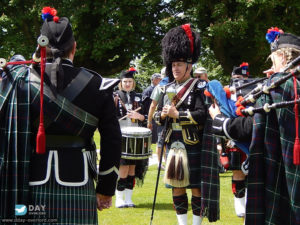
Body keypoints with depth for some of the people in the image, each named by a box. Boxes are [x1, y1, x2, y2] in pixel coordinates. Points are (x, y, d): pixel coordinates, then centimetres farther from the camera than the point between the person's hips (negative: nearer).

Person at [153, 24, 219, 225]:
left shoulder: (199, 87, -7)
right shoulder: (169, 88, 12)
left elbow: (202, 115, -17)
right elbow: (158, 114, 13)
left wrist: (177, 114, -19)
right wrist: (163, 115, -9)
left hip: (194, 146, -6)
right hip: (174, 146, 6)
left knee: (196, 186, 1)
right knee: (177, 186, 9)